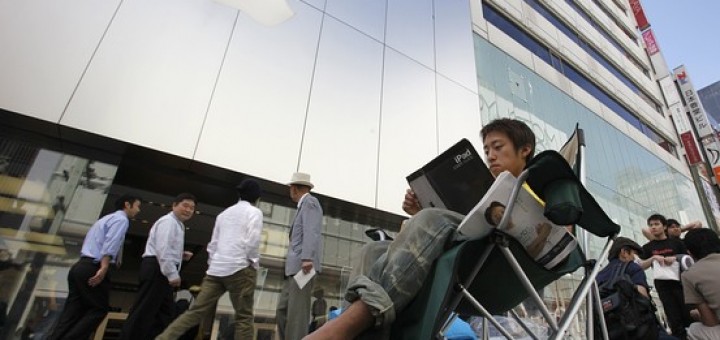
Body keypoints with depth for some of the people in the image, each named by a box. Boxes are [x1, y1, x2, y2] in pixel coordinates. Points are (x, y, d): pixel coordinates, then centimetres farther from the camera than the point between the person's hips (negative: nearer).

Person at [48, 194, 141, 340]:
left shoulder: (106, 218, 27)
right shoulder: (121, 219, -5)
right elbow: (110, 244, -19)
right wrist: (104, 269, -27)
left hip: (80, 266, 9)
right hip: (93, 268, -9)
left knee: (73, 311, 8)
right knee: (100, 308, 0)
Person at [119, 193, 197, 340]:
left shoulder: (177, 225, 23)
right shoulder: (168, 221, -9)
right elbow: (163, 250, -21)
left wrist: (181, 256, 13)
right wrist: (172, 274, -23)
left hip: (162, 271, 11)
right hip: (157, 270, -11)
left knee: (165, 313, 9)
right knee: (144, 311, -8)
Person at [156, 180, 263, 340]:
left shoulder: (224, 213, 20)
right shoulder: (254, 212, 0)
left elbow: (212, 244, 17)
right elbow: (251, 242, -12)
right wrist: (254, 263, -2)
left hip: (216, 269, 6)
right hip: (239, 268, -6)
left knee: (196, 311, 7)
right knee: (244, 316, 1)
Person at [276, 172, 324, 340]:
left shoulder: (309, 202, -2)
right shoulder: (304, 205, 25)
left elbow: (311, 232, -17)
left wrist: (307, 258, -27)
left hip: (303, 266, -9)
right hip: (294, 268, 9)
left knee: (297, 311, -10)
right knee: (282, 309, 8)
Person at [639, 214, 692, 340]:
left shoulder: (676, 242, 8)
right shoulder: (648, 247, 7)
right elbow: (641, 266, 0)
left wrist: (675, 258, -12)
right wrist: (653, 258, -16)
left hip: (680, 281, 0)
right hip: (662, 285, 0)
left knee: (688, 315, -1)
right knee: (674, 319, 2)